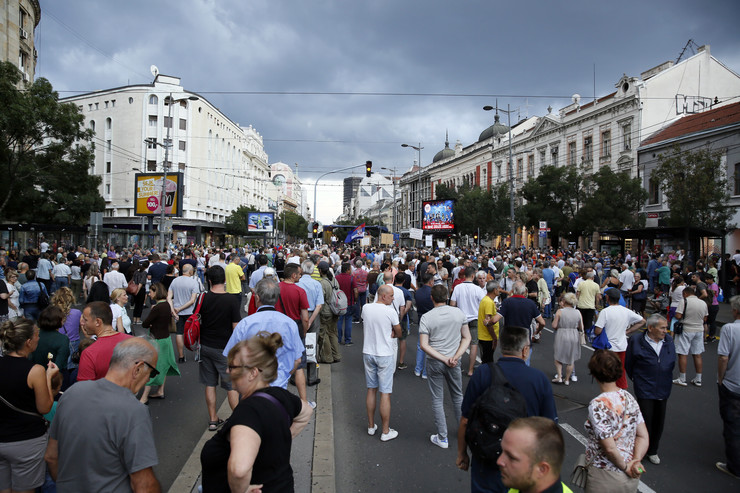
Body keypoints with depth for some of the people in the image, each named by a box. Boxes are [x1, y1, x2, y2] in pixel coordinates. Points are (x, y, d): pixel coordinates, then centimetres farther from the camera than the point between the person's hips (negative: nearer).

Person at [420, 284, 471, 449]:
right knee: (458, 396, 21)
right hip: (454, 363, 3)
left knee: (437, 400, 9)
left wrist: (443, 359, -15)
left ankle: (442, 438, 16)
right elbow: (467, 338, -3)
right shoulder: (458, 313, -5)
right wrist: (455, 357, -10)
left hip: (434, 362, -2)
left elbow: (424, 345, -17)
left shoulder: (426, 317, -13)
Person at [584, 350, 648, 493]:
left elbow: (610, 448, -22)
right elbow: (643, 437, 1)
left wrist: (625, 466, -6)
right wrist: (635, 461, -8)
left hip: (606, 479, -6)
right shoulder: (629, 398, -1)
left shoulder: (598, 405, -23)